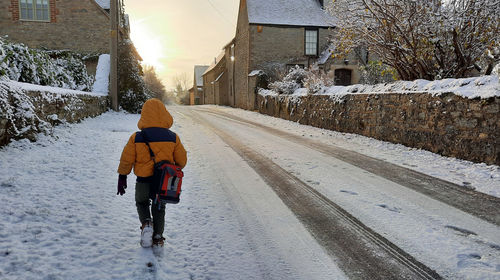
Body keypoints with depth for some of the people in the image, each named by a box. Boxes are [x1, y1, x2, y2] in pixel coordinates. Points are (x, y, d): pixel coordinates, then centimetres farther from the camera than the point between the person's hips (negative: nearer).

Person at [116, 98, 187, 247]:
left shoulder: (136, 138, -11)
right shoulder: (173, 138, -8)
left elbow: (126, 160, -4)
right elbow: (182, 160, 1)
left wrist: (122, 178, 11)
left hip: (143, 182, -1)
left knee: (141, 203, 27)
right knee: (159, 208, 24)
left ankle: (146, 223, 3)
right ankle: (158, 237, 23)